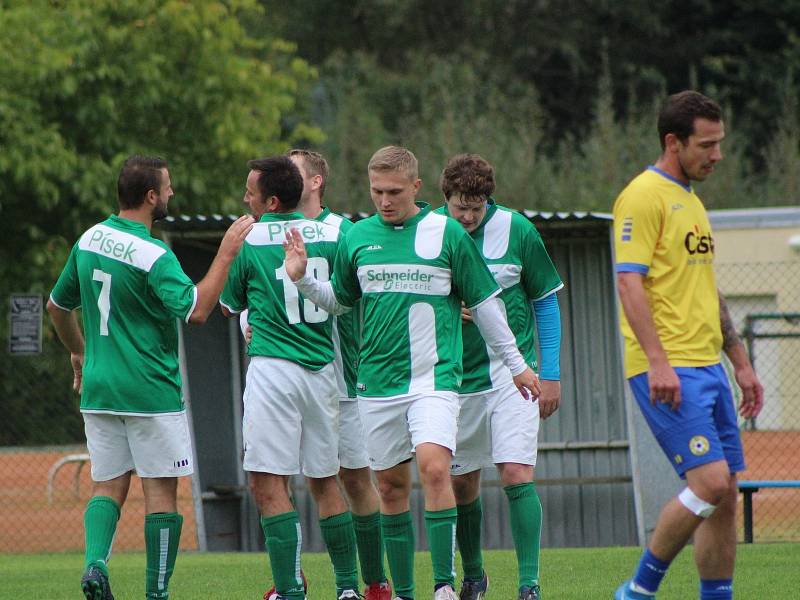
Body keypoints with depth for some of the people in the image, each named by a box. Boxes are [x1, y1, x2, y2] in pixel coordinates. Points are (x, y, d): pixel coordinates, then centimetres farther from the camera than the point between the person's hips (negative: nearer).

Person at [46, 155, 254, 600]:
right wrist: (227, 254, -20)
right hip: (151, 391, -6)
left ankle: (96, 561, -13)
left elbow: (58, 306, 18)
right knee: (161, 489, 2)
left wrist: (78, 351, 34)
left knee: (109, 484, 11)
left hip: (98, 388, 6)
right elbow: (196, 310, -25)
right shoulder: (153, 255, -16)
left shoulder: (89, 240, 6)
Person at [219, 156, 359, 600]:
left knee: (269, 484, -4)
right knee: (326, 481, 15)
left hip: (274, 370, -5)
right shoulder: (332, 234, 5)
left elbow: (229, 306, 10)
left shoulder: (247, 240, -4)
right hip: (323, 368, 5)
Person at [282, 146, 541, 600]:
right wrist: (303, 278, 1)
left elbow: (484, 302, 6)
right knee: (391, 485, 7)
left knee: (434, 468, -22)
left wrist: (516, 363, 10)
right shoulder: (358, 237, 8)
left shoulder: (447, 233, -1)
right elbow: (339, 301, 20)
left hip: (434, 377, -4)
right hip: (377, 382, 4)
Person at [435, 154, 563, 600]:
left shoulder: (516, 230, -5)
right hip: (455, 376, 2)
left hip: (511, 372, -2)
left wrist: (551, 374, 2)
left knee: (517, 475, -14)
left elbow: (546, 301, 4)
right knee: (462, 483, 10)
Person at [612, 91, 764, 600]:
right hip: (668, 370, -9)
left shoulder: (691, 201, 21)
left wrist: (742, 365, 25)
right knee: (710, 482, -17)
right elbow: (630, 283, -16)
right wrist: (657, 362, -23)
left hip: (707, 367, 9)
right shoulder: (644, 197, -8)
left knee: (725, 495, 4)